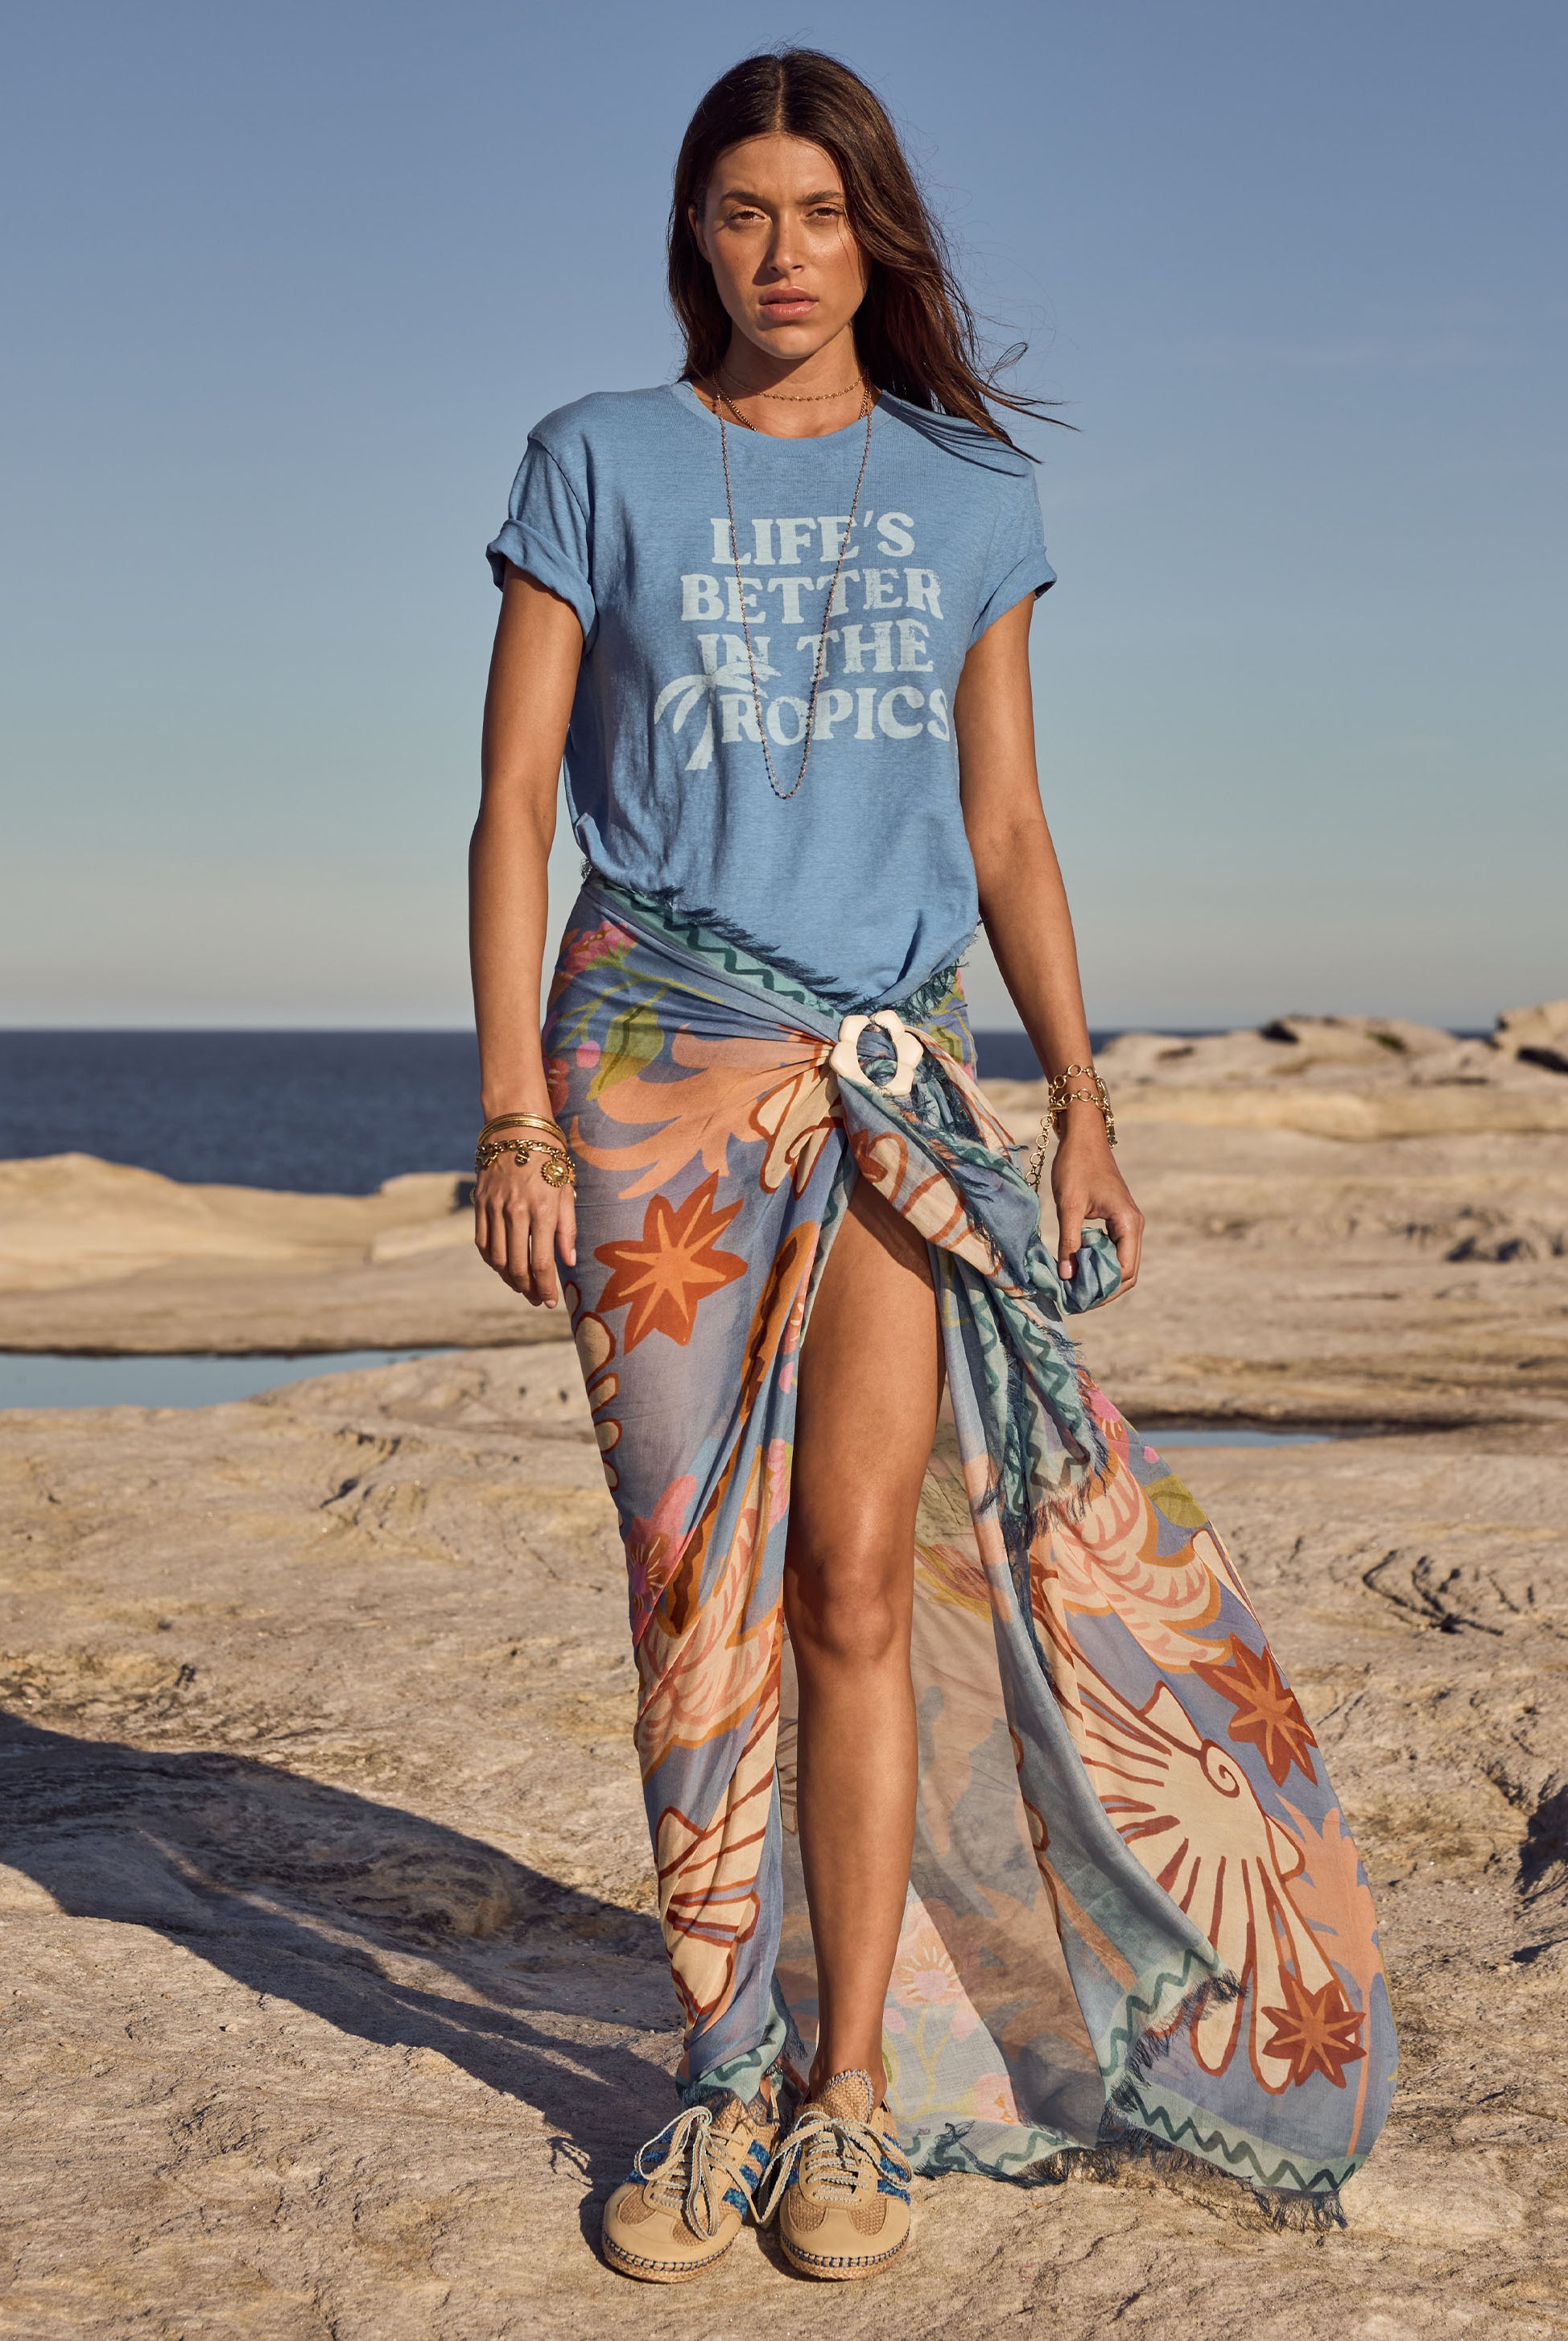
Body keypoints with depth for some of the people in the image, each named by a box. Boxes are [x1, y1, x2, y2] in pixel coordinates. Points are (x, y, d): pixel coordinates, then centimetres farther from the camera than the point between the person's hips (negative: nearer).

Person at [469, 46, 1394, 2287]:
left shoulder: (971, 492, 13)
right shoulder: (600, 466, 7)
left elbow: (1007, 830, 14)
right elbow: (515, 799, 3)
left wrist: (1084, 1102, 6)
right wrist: (513, 1109, -5)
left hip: (899, 1075, 1)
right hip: (655, 1066, -1)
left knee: (861, 1565, -7)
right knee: (696, 1582, -2)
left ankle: (855, 2092, 3)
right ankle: (728, 2079, 10)